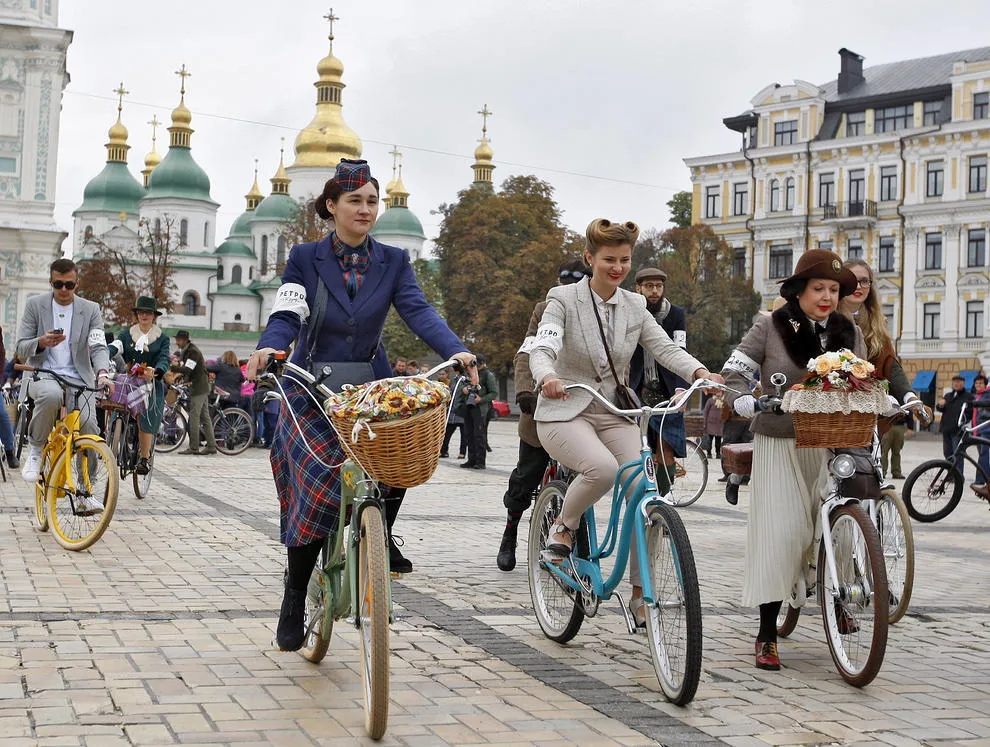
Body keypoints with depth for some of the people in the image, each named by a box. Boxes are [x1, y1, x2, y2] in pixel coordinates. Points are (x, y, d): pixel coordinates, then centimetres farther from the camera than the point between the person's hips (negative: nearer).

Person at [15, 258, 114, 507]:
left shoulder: (91, 310, 6)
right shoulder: (35, 305, 4)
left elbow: (99, 346, -4)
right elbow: (21, 348, 2)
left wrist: (103, 373, -26)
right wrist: (42, 342, -21)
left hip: (78, 378, 2)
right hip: (42, 374, -1)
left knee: (89, 426, -23)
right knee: (51, 394, -39)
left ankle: (86, 490, -6)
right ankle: (35, 449, -13)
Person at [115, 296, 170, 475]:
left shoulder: (162, 338, 9)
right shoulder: (126, 335, 13)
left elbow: (164, 359, -6)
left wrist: (155, 371, -29)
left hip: (152, 386, -2)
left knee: (146, 422, -12)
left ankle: (145, 459, -6)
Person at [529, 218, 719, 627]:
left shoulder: (634, 306, 8)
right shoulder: (564, 299, -6)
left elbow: (665, 348, -3)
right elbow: (542, 348, -21)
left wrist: (699, 372, -24)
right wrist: (548, 377, -45)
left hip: (614, 414, 5)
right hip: (565, 413, -5)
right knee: (603, 467, -35)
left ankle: (639, 593, 1)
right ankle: (563, 527, -4)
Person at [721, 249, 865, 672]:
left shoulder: (849, 334, 10)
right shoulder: (772, 327, -1)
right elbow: (734, 372, -2)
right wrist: (746, 403, -21)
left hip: (830, 444, 3)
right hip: (779, 443, -3)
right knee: (780, 533, -7)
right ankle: (766, 635, 2)